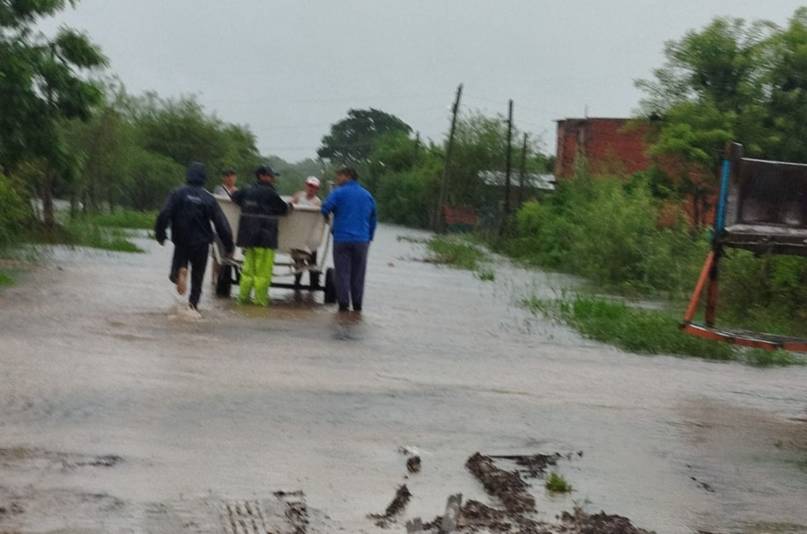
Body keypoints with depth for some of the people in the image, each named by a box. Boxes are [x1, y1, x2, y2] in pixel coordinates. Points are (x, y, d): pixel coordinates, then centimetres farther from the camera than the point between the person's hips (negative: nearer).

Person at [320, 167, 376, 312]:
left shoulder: (338, 193, -3)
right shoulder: (368, 195, 14)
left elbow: (325, 209, -11)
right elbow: (373, 220, 16)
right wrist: (369, 239, 20)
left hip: (342, 239, -4)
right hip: (362, 240, 4)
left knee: (342, 272, 2)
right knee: (358, 273, 9)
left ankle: (343, 303, -2)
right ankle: (357, 304, 9)